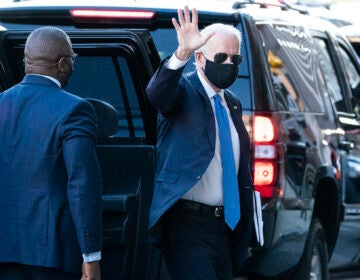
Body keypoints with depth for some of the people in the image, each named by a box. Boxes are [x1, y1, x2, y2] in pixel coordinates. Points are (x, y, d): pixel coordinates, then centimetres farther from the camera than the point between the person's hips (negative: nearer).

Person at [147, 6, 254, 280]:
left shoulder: (233, 105, 18)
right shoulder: (183, 91, -4)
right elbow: (157, 93, -30)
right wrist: (182, 54, -47)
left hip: (224, 225, 8)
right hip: (188, 224, -8)